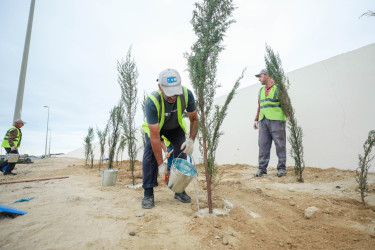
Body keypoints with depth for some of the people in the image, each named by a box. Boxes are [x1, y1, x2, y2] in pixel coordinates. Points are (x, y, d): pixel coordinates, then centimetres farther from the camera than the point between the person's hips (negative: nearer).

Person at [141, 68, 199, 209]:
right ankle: (148, 194, -8)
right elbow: (155, 136, -38)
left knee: (181, 152, -10)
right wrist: (161, 165, -37)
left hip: (176, 127, 3)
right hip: (154, 127, -2)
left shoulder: (186, 94, -31)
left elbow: (194, 119, -16)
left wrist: (191, 139, -32)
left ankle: (180, 190, 5)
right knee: (150, 153, -20)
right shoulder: (152, 102, -40)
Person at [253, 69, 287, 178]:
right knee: (263, 144, 2)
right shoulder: (261, 90, 21)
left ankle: (282, 168, 10)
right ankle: (262, 168, 7)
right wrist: (256, 120, 22)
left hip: (276, 120, -5)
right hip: (263, 121, 5)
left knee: (280, 144, -1)